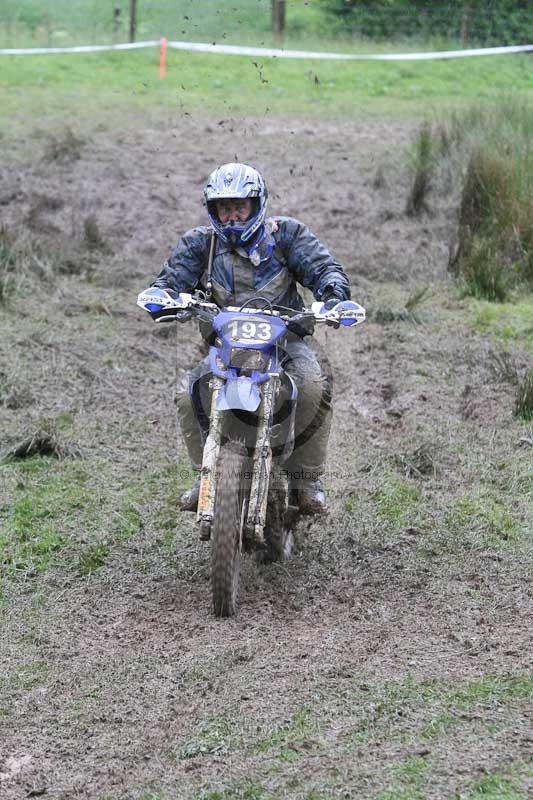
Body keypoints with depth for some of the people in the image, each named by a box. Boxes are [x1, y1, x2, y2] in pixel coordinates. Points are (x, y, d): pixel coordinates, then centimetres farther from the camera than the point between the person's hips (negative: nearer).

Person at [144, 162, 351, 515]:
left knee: (314, 387, -32)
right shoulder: (199, 243, 7)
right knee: (189, 393, -26)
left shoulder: (286, 233, 3)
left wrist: (333, 294, -27)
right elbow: (170, 280, -1)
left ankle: (307, 479, -16)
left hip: (285, 338, -2)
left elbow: (324, 267, -3)